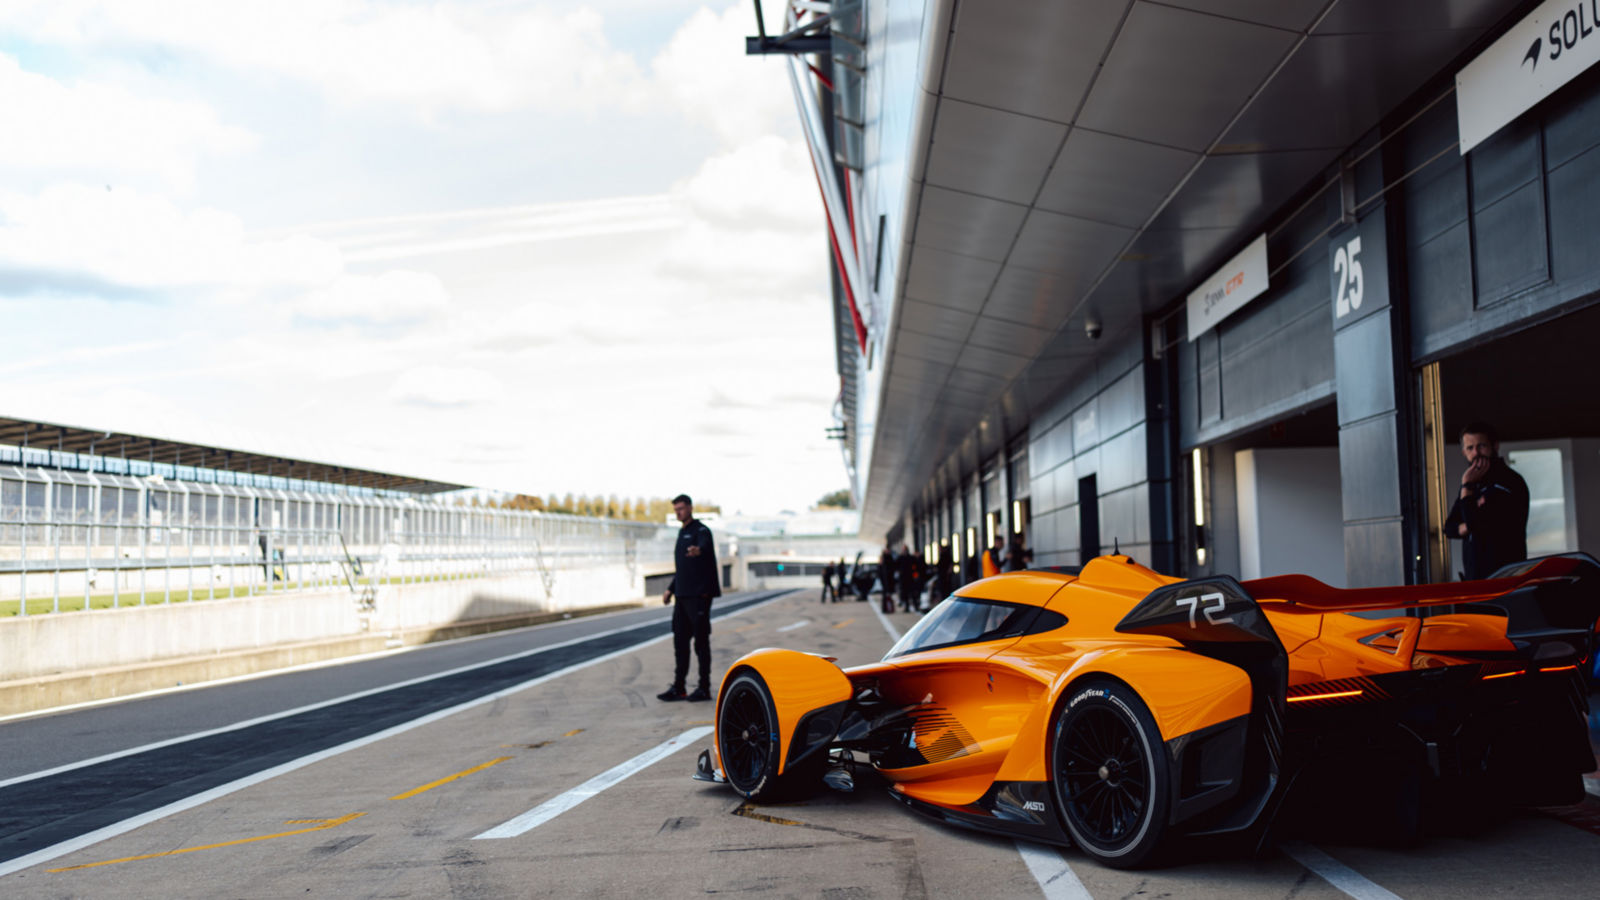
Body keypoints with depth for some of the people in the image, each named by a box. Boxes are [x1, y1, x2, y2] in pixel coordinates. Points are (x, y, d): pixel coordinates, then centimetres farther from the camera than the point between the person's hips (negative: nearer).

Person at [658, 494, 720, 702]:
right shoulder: (682, 533, 19)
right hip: (683, 595, 9)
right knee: (680, 640, 9)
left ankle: (704, 688, 2)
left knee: (701, 641, -4)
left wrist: (698, 550, -56)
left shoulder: (701, 531, -8)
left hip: (699, 595, -9)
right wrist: (670, 589, 24)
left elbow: (705, 546, -33)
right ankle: (678, 688, 15)